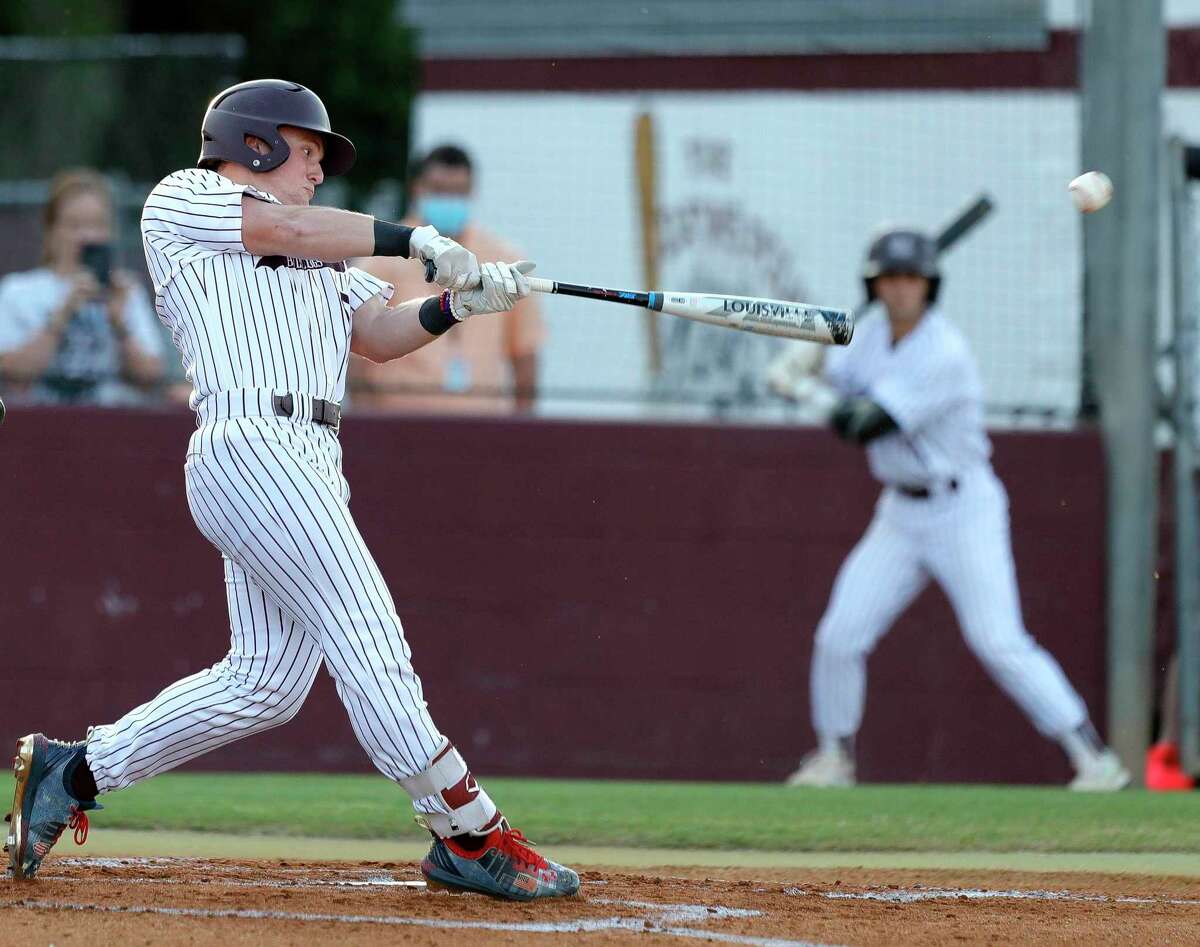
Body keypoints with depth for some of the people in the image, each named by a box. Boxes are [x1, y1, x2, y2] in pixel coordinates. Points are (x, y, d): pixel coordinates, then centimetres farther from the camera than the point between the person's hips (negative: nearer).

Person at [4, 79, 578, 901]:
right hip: (251, 445, -9)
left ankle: (73, 771, 15)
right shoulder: (182, 201, 8)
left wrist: (460, 302, 2)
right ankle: (469, 836, -16)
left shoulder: (317, 259, 31)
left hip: (311, 465, 9)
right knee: (368, 639, -14)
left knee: (264, 684, 4)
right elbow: (292, 229, -7)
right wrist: (416, 240, -4)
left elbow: (379, 335, 19)